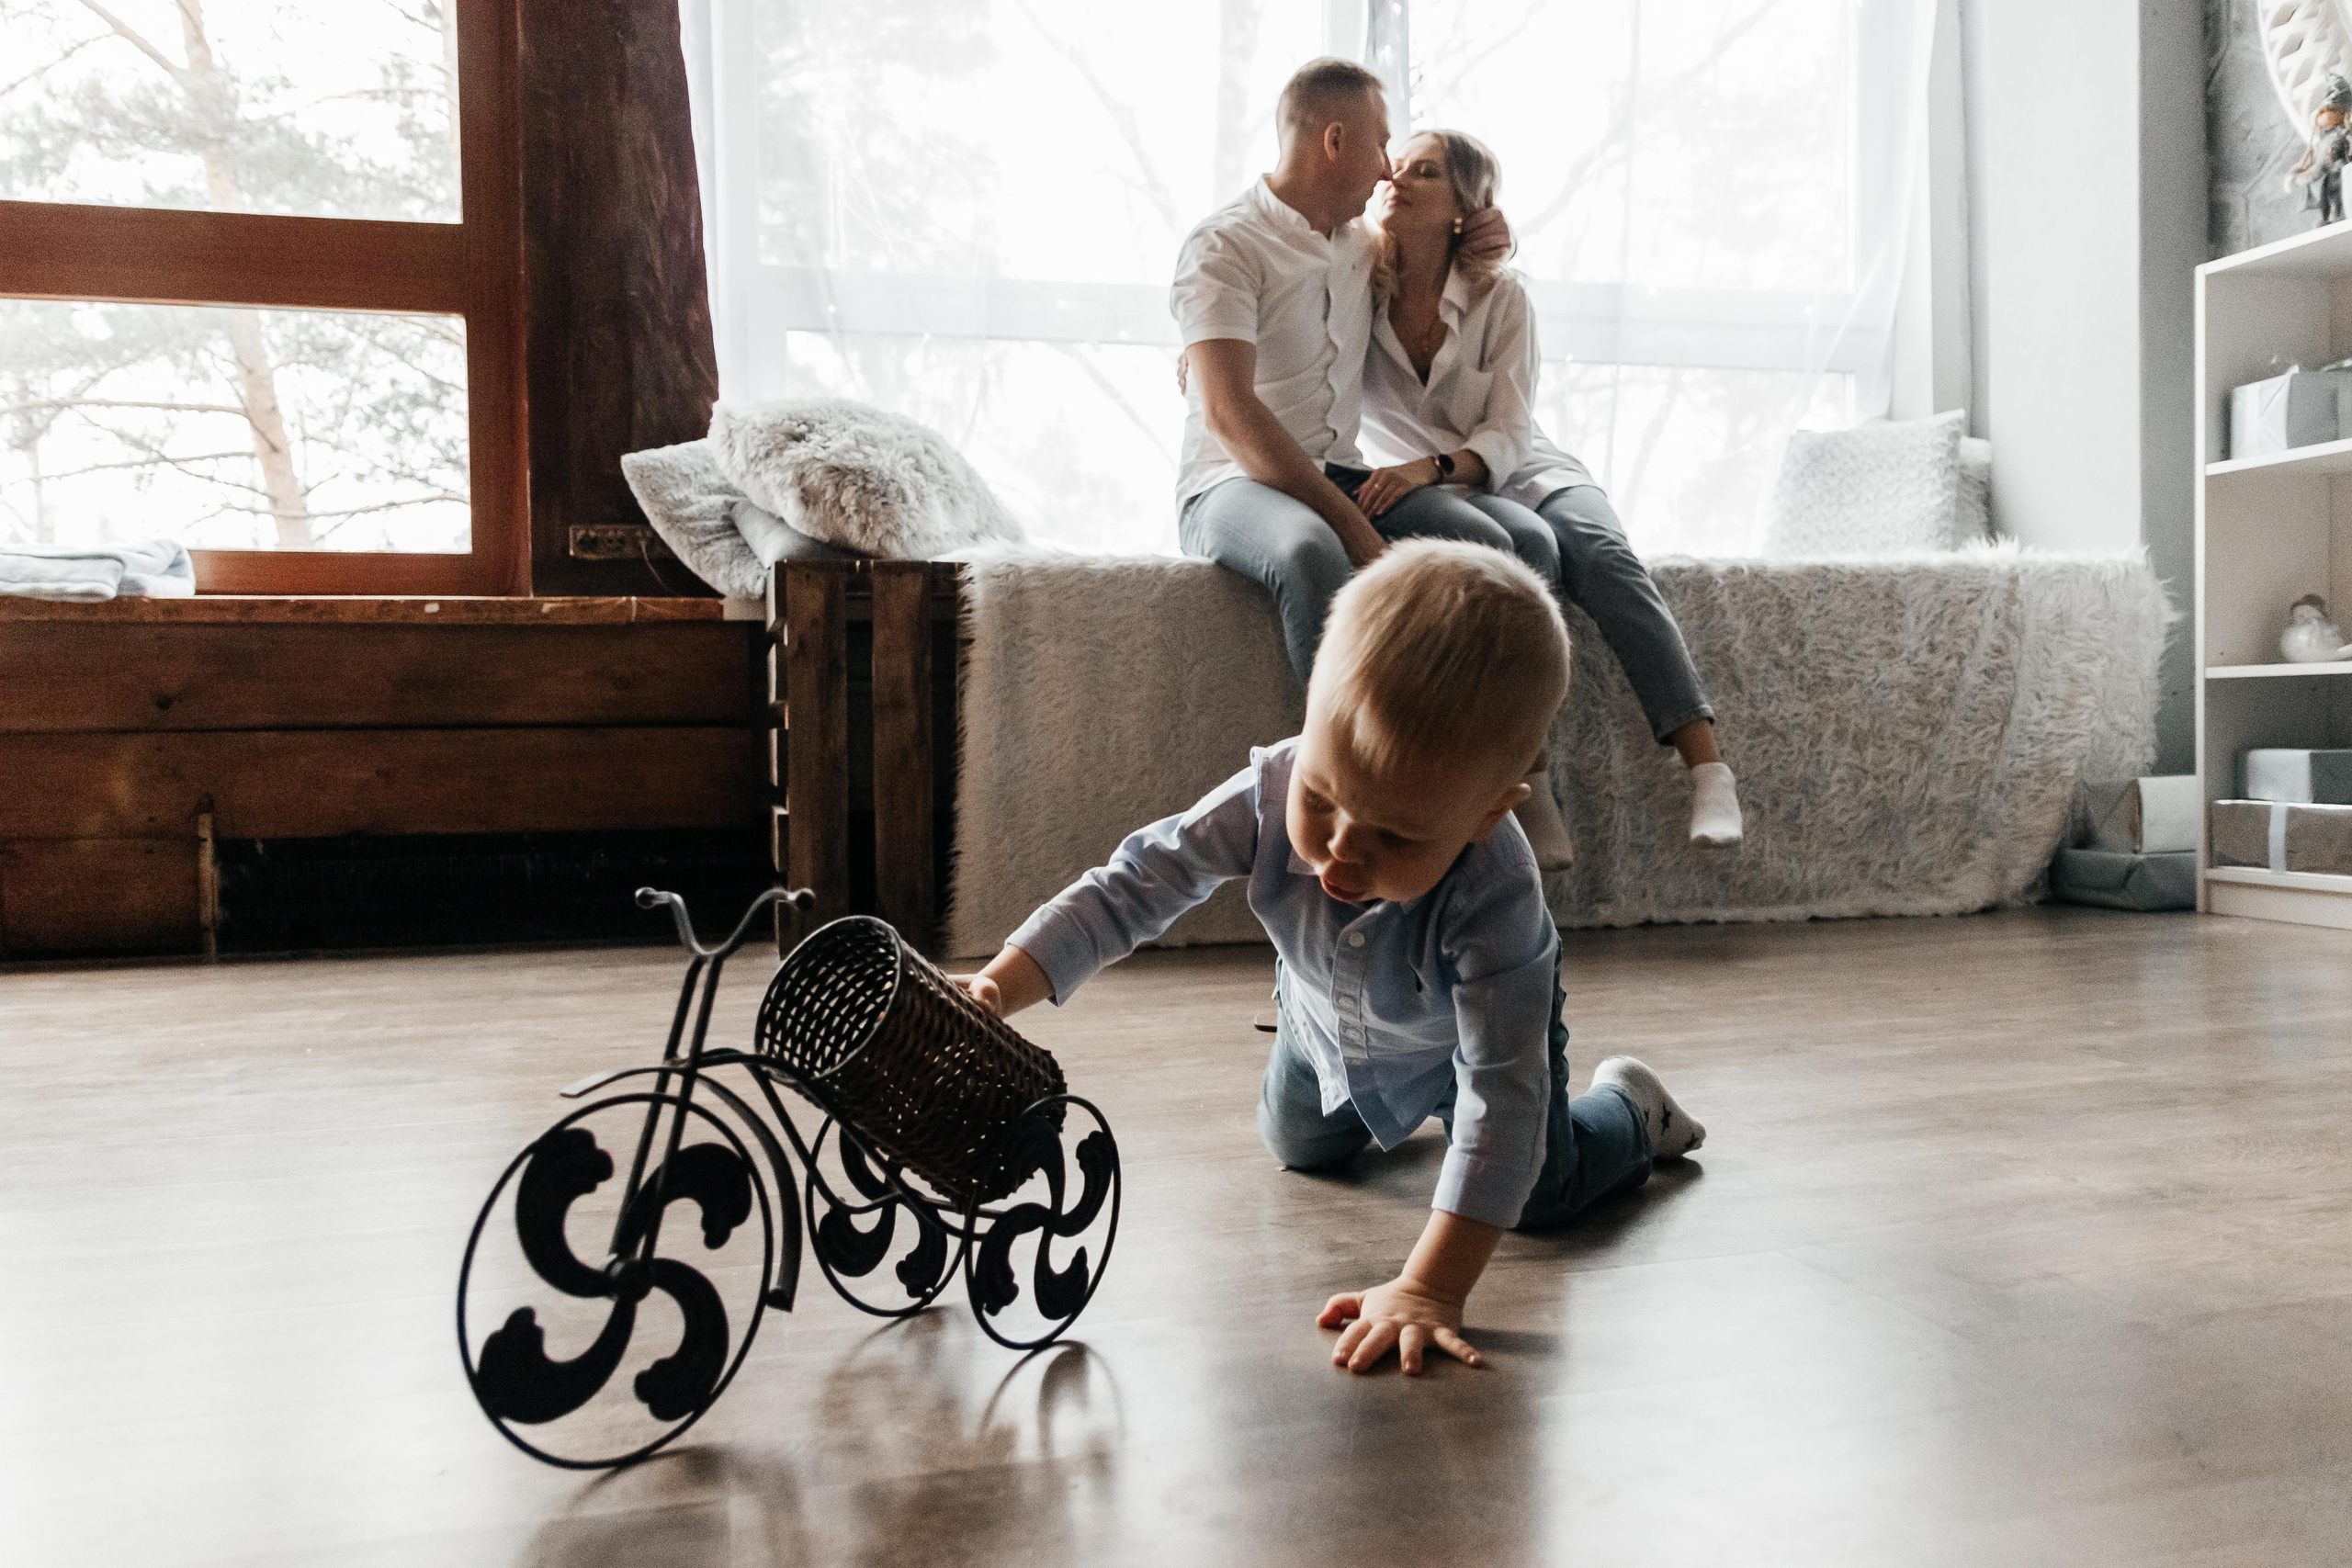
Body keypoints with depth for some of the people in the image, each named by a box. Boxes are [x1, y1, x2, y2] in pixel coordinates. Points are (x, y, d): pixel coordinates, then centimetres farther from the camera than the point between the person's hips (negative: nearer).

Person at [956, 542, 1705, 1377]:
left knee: (1543, 1196, 1)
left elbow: (1502, 1100, -49)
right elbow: (1138, 882, -35)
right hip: (1327, 1017, 4)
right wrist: (1000, 985, -47)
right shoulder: (1274, 793, -42)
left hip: (1468, 1034, -3)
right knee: (1298, 1147, 23)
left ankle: (1630, 1107, 33)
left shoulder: (1496, 900, -49)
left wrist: (1428, 1290, -55)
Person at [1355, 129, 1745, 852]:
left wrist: (1432, 465, -31)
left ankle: (1706, 765, -39)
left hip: (1525, 472, 1)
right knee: (1527, 545, -36)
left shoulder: (1500, 297, -5)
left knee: (1601, 553, -32)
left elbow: (1508, 436, -11)